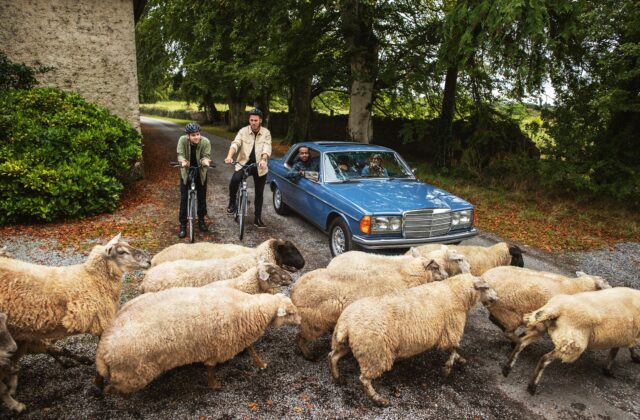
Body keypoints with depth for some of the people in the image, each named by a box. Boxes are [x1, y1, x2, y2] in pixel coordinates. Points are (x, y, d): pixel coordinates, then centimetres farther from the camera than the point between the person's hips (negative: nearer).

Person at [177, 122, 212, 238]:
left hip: (200, 172, 1)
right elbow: (180, 154, -23)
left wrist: (205, 160, -45)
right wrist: (183, 161, -46)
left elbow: (206, 155, -20)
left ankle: (201, 219, 33)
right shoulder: (182, 140, -21)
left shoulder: (205, 142, -22)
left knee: (202, 197, 11)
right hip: (186, 172, -1)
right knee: (184, 198, -1)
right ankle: (183, 225, 9)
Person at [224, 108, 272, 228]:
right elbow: (235, 144, -16)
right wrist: (229, 156, -36)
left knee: (259, 193, 9)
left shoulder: (266, 133, -3)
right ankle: (232, 203, -3)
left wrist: (263, 160, -39)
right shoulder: (243, 131, -3)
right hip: (244, 163, -1)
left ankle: (258, 218, 23)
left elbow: (267, 148, -18)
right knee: (234, 180, -29)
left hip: (259, 167, 1)